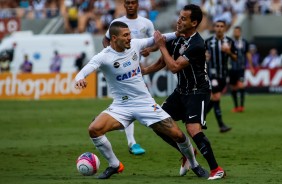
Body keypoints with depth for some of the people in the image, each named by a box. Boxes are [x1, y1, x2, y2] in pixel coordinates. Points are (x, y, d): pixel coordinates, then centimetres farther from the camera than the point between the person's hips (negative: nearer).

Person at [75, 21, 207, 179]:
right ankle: (114, 165, -3)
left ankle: (195, 165, 24)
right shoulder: (104, 57, -16)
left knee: (178, 135, -5)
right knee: (94, 129, -25)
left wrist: (176, 34, 2)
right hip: (121, 106, -2)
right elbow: (84, 71, -30)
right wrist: (79, 79, -53)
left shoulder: (135, 44, -4)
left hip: (146, 102, 2)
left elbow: (154, 40, 14)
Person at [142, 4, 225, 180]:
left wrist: (162, 46, -18)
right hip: (181, 91, 9)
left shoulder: (197, 45, -24)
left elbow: (174, 67, -26)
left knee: (193, 129, -24)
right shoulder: (176, 38, 1)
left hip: (198, 92, -9)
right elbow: (162, 62, 14)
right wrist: (144, 70, 1)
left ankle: (216, 169, -13)